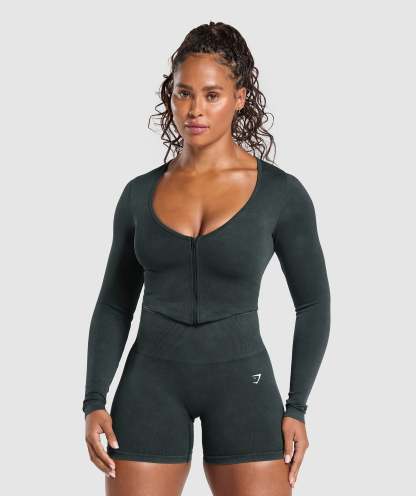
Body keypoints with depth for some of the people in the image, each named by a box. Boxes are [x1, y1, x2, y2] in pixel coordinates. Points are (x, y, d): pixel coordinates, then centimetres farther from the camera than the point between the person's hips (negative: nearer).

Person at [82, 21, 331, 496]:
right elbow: (115, 304, 9)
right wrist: (94, 403, -2)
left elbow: (313, 303, 3)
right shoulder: (140, 194, 3)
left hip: (242, 383, -2)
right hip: (153, 383, 2)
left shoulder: (281, 193, -5)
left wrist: (296, 409, -4)